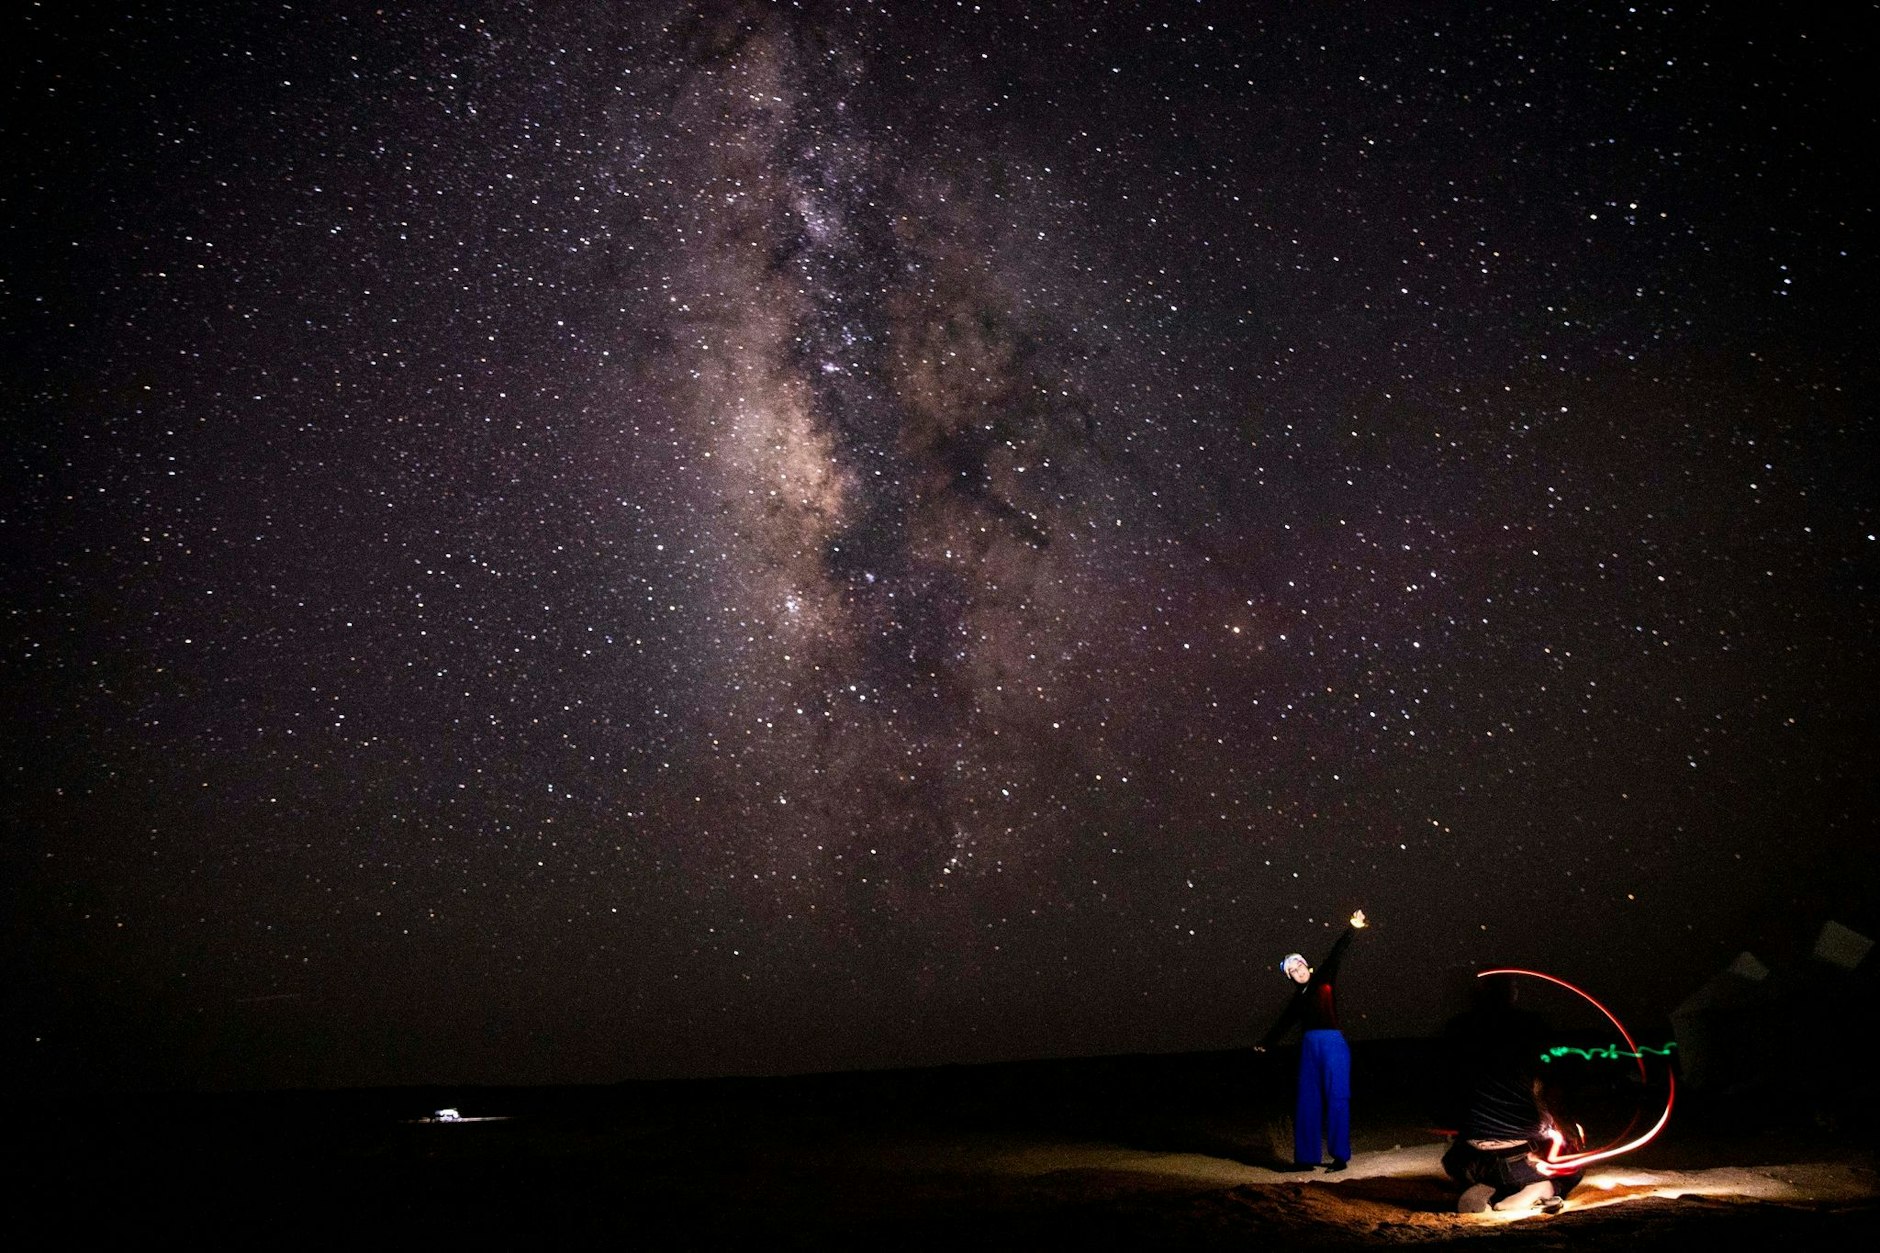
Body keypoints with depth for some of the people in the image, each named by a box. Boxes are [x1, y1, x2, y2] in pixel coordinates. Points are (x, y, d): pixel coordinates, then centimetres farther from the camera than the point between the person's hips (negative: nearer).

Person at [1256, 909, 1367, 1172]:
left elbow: (1336, 956, -8)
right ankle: (1307, 1157, 9)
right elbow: (1284, 1024, 29)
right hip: (1310, 1048, 6)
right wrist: (1266, 1043, 40)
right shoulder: (1297, 998, 17)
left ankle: (1340, 1156, -3)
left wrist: (1352, 930, -18)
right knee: (1307, 1102, 4)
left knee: (1336, 1098, -5)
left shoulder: (1323, 980, 3)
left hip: (1333, 1044, -6)